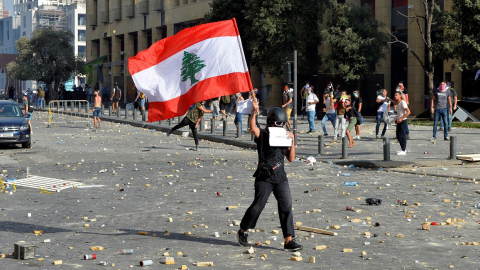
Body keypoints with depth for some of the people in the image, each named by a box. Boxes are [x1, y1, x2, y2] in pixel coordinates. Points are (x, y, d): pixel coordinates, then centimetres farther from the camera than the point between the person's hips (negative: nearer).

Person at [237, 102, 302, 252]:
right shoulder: (262, 135, -1)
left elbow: (291, 158, 7)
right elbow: (252, 128, -23)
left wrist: (292, 141, -4)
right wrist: (254, 112, -36)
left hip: (280, 178, 4)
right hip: (264, 178, -4)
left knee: (286, 206, -4)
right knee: (258, 205, 2)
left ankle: (289, 240, -3)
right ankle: (243, 231, 24)